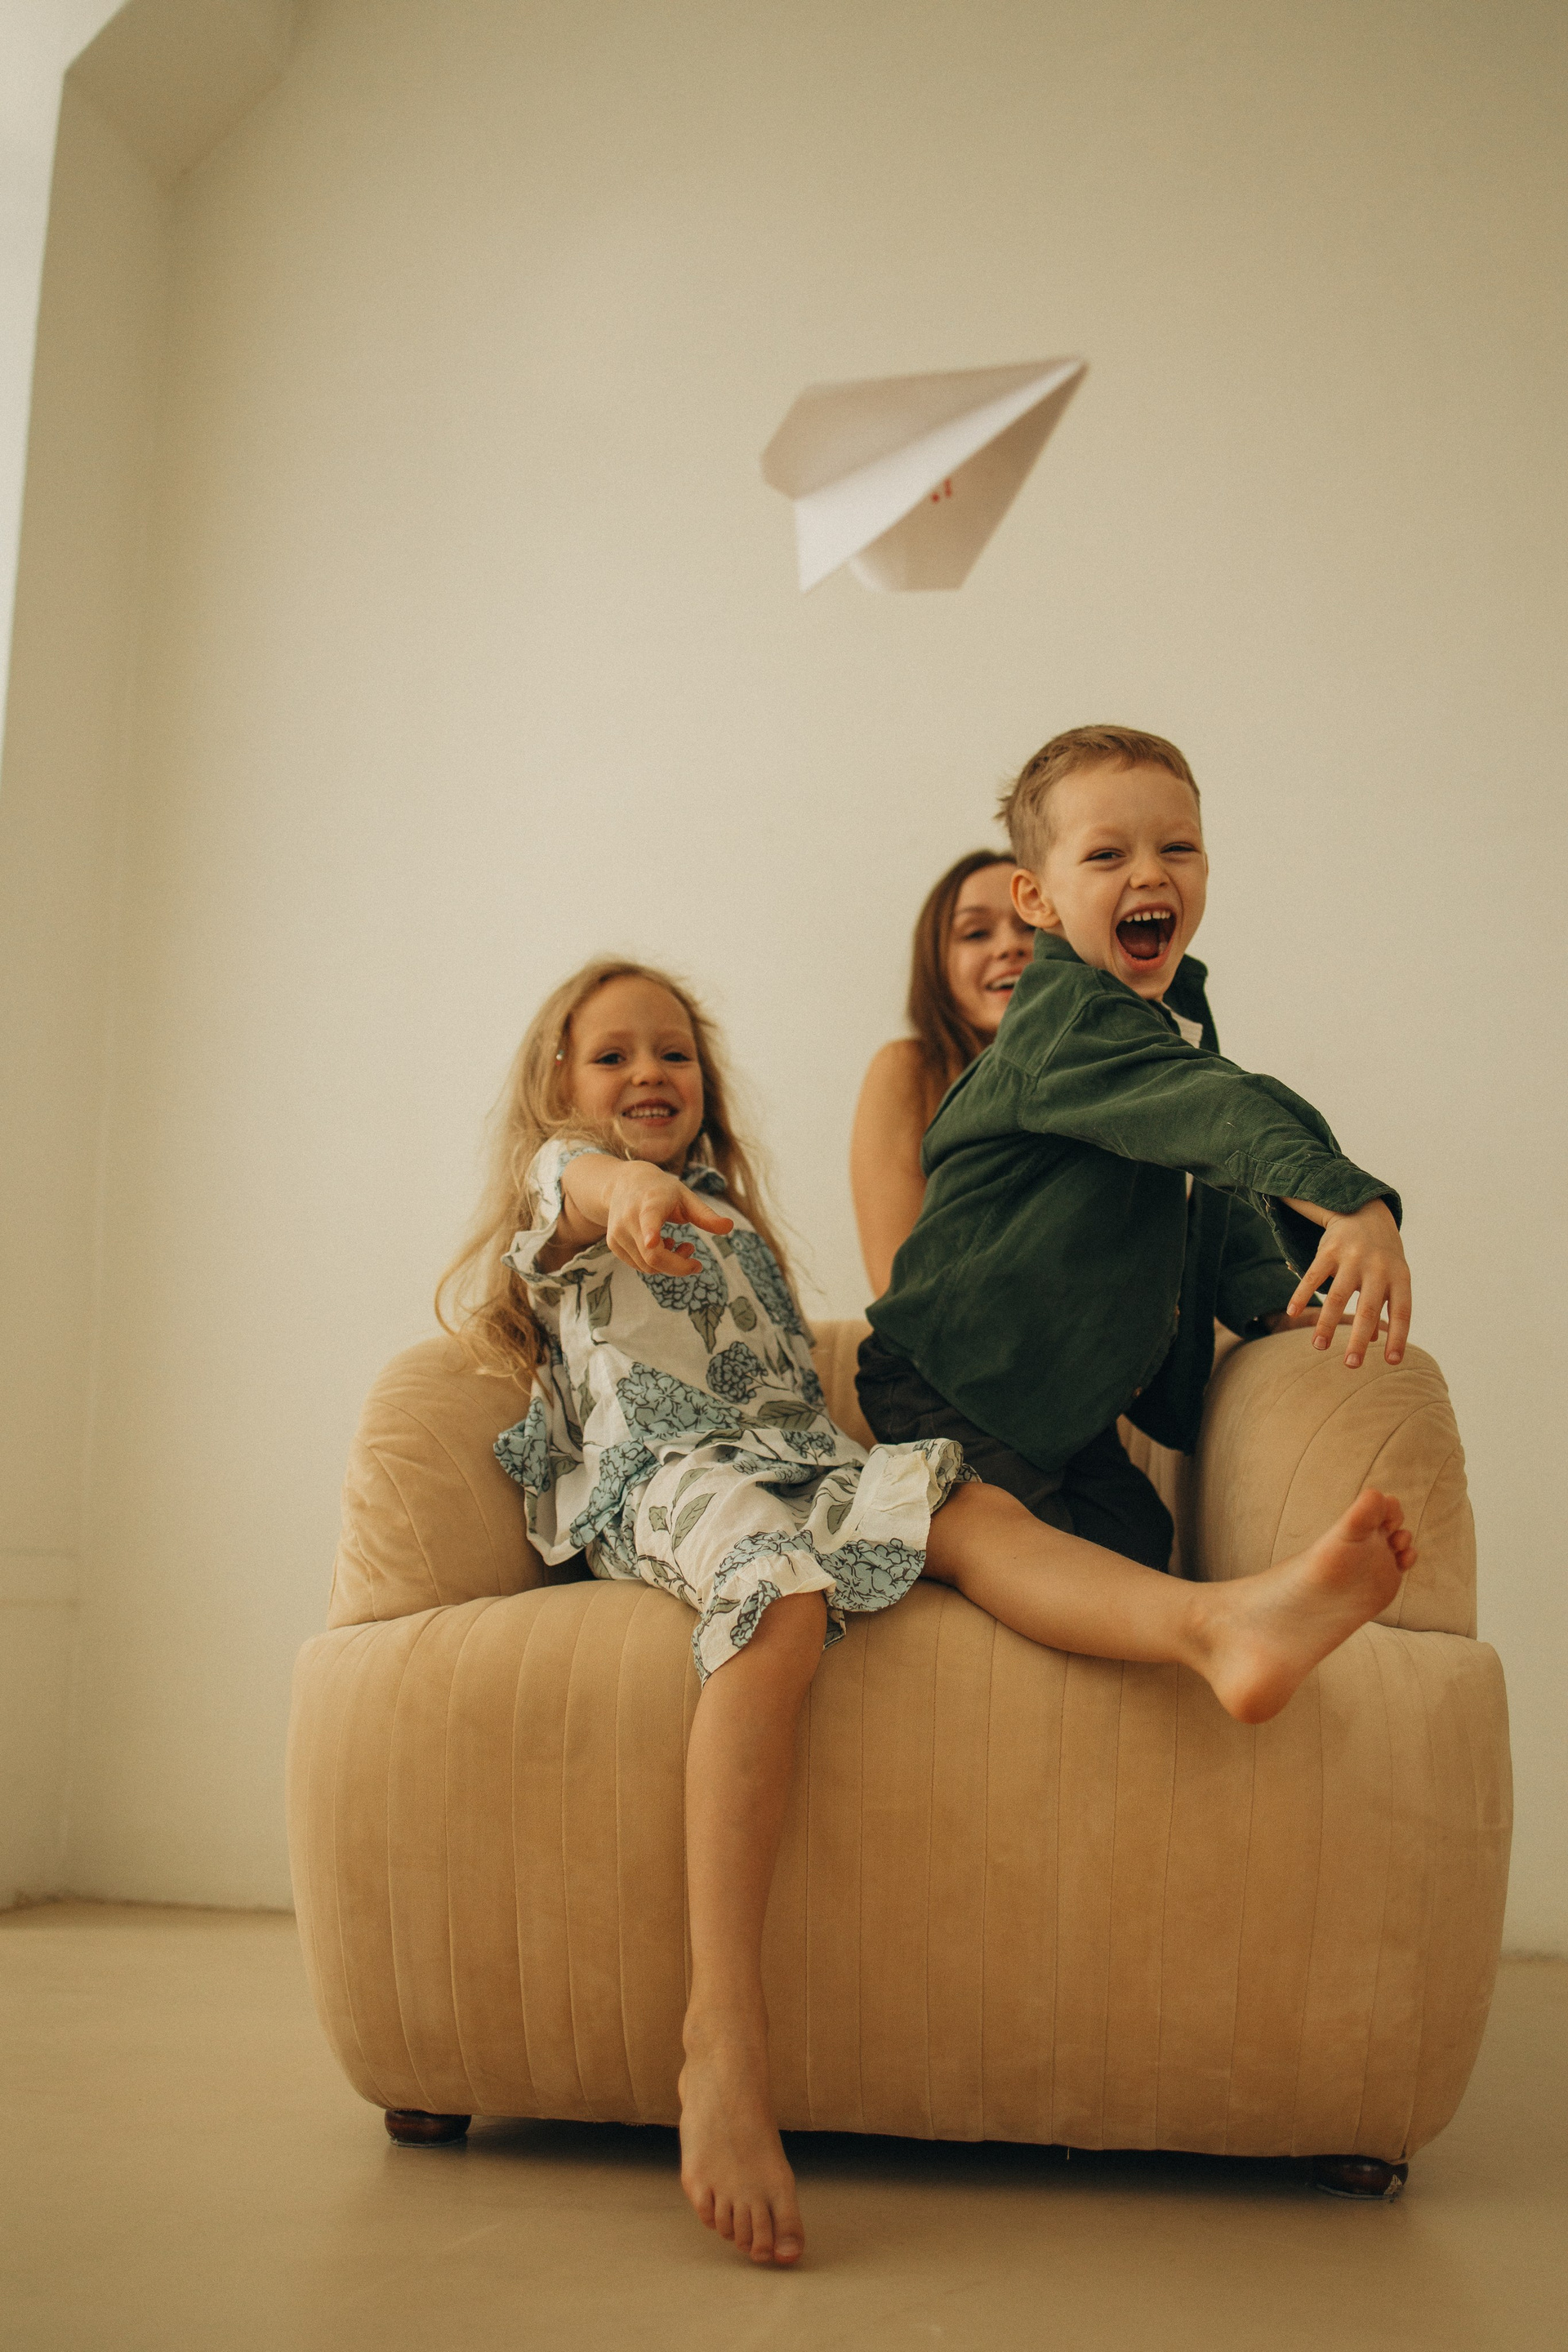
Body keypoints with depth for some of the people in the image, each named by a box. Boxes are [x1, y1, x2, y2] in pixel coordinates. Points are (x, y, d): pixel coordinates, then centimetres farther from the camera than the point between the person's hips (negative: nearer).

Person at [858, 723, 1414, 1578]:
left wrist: (1274, 1298, 4)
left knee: (1141, 1550, 6)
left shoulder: (1177, 1029, 11)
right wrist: (1346, 1201, -54)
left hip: (1072, 1401, 9)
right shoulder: (1066, 1016, -21)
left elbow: (1211, 1192, 20)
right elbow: (1208, 1111, -40)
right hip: (952, 1390, -9)